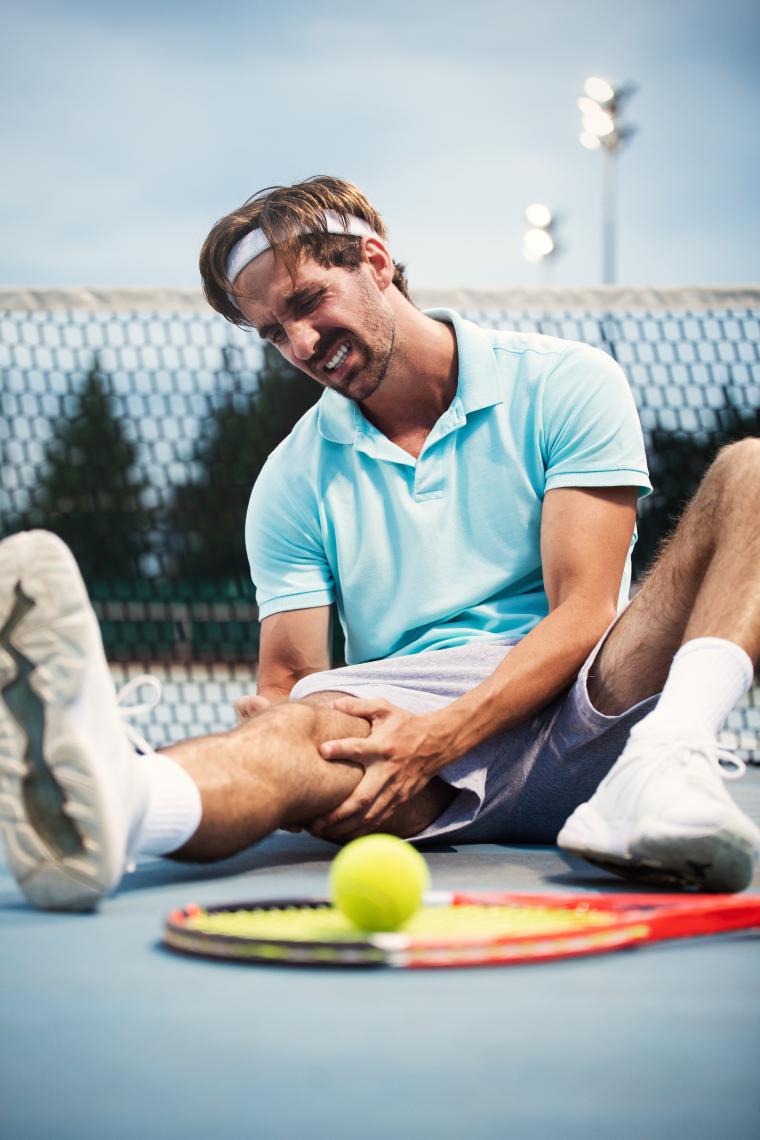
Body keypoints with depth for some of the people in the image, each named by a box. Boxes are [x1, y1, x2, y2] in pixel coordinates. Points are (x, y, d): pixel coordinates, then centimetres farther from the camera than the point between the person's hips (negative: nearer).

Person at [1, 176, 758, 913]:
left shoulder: (566, 383, 4)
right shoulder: (293, 482, 13)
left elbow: (581, 614, -6)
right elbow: (286, 681, 9)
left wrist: (435, 739, -22)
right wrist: (276, 716, -18)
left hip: (577, 713, 0)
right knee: (303, 730, -35)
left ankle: (668, 767, -45)